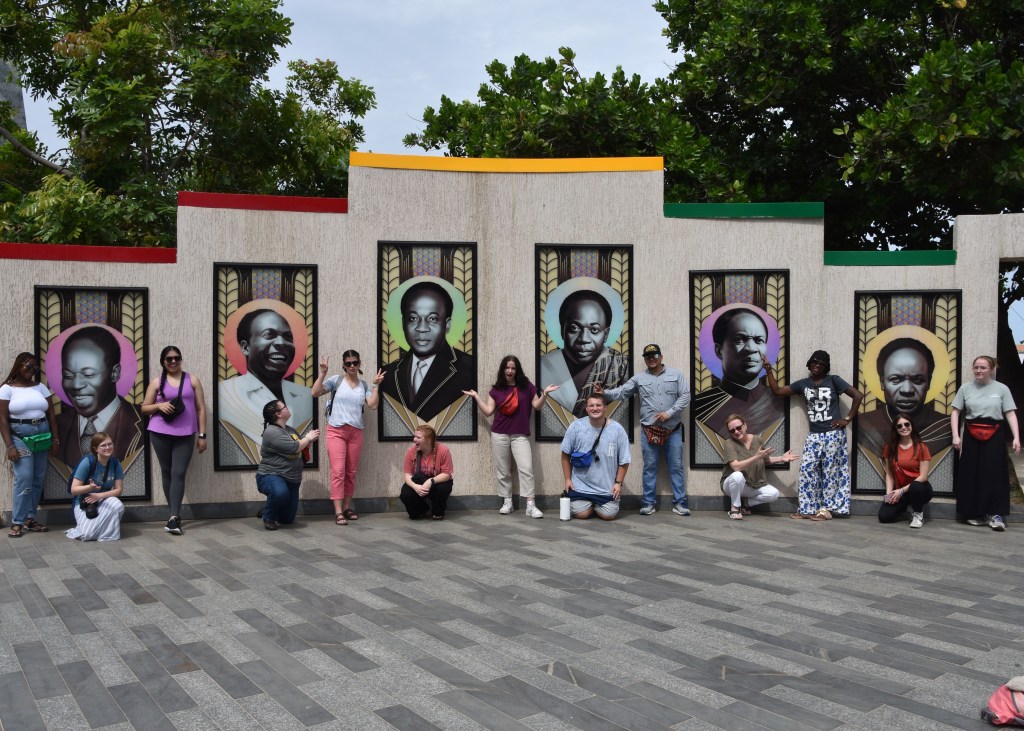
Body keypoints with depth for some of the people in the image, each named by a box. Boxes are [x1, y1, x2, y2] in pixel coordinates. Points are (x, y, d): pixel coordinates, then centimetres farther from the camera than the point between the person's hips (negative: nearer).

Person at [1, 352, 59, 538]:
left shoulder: (41, 387, 9)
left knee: (38, 479, 3)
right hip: (20, 436, -4)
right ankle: (17, 522, -3)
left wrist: (55, 438, 5)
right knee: (24, 479, -10)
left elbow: (51, 414, 12)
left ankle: (30, 519, 12)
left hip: (42, 435, 4)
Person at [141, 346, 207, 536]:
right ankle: (175, 515, 16)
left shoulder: (192, 380, 6)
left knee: (178, 474, -9)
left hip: (185, 435, -1)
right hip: (160, 434, 1)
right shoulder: (157, 382, 6)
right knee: (167, 472, 7)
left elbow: (201, 408, 6)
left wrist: (202, 435, 1)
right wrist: (159, 406, -12)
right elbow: (144, 408, 10)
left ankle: (174, 517, -15)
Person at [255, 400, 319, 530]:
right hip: (270, 476, -8)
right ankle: (268, 517, -12)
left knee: (288, 519, 8)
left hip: (291, 480, 8)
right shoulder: (272, 432, -16)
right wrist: (308, 437, -7)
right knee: (280, 492, -41)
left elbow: (301, 448, 22)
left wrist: (311, 439, 3)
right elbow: (294, 448, -24)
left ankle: (268, 511, 40)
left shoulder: (290, 430, 11)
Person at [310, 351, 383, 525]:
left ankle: (347, 508, 15)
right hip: (336, 431, -4)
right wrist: (323, 373, -14)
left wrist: (376, 385, -6)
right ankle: (338, 512, -13)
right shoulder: (336, 380, 0)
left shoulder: (364, 385, 10)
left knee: (351, 472, 7)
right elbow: (315, 393, -8)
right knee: (338, 471, -11)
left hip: (356, 432, 4)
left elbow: (373, 405, -1)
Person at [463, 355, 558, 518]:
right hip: (499, 435, 2)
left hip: (520, 435, -2)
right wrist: (476, 396, 4)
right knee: (503, 471, 6)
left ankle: (531, 506, -10)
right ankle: (507, 503, 16)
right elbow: (488, 411, 6)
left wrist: (544, 394, -10)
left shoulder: (527, 387, 4)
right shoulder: (496, 389, 7)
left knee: (526, 468, -10)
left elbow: (537, 407, 4)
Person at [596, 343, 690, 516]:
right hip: (649, 430, 1)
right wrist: (604, 393, -15)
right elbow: (621, 392, 3)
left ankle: (679, 503, 9)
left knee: (676, 466, 3)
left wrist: (669, 413, -12)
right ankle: (649, 503, 10)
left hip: (673, 429, -1)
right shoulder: (639, 378, 7)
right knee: (650, 467, 4)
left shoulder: (676, 374, 4)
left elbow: (685, 396, -2)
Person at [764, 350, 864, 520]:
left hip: (833, 434, -4)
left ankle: (826, 509, 4)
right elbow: (777, 391, 8)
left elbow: (858, 395, -5)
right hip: (814, 435, 4)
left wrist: (848, 419, -7)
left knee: (829, 471, -1)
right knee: (807, 469, -2)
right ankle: (807, 509, 3)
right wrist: (769, 371, 0)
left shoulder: (834, 381, -3)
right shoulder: (803, 384, 8)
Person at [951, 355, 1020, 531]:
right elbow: (955, 412, 4)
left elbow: (1010, 414, -3)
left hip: (995, 436, -1)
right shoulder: (965, 388, 4)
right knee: (971, 474, 4)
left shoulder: (1001, 389, 1)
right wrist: (955, 435, -6)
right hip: (972, 435, 2)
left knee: (994, 474, -3)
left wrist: (1016, 437, -11)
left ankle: (995, 514, -1)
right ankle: (976, 513, 14)